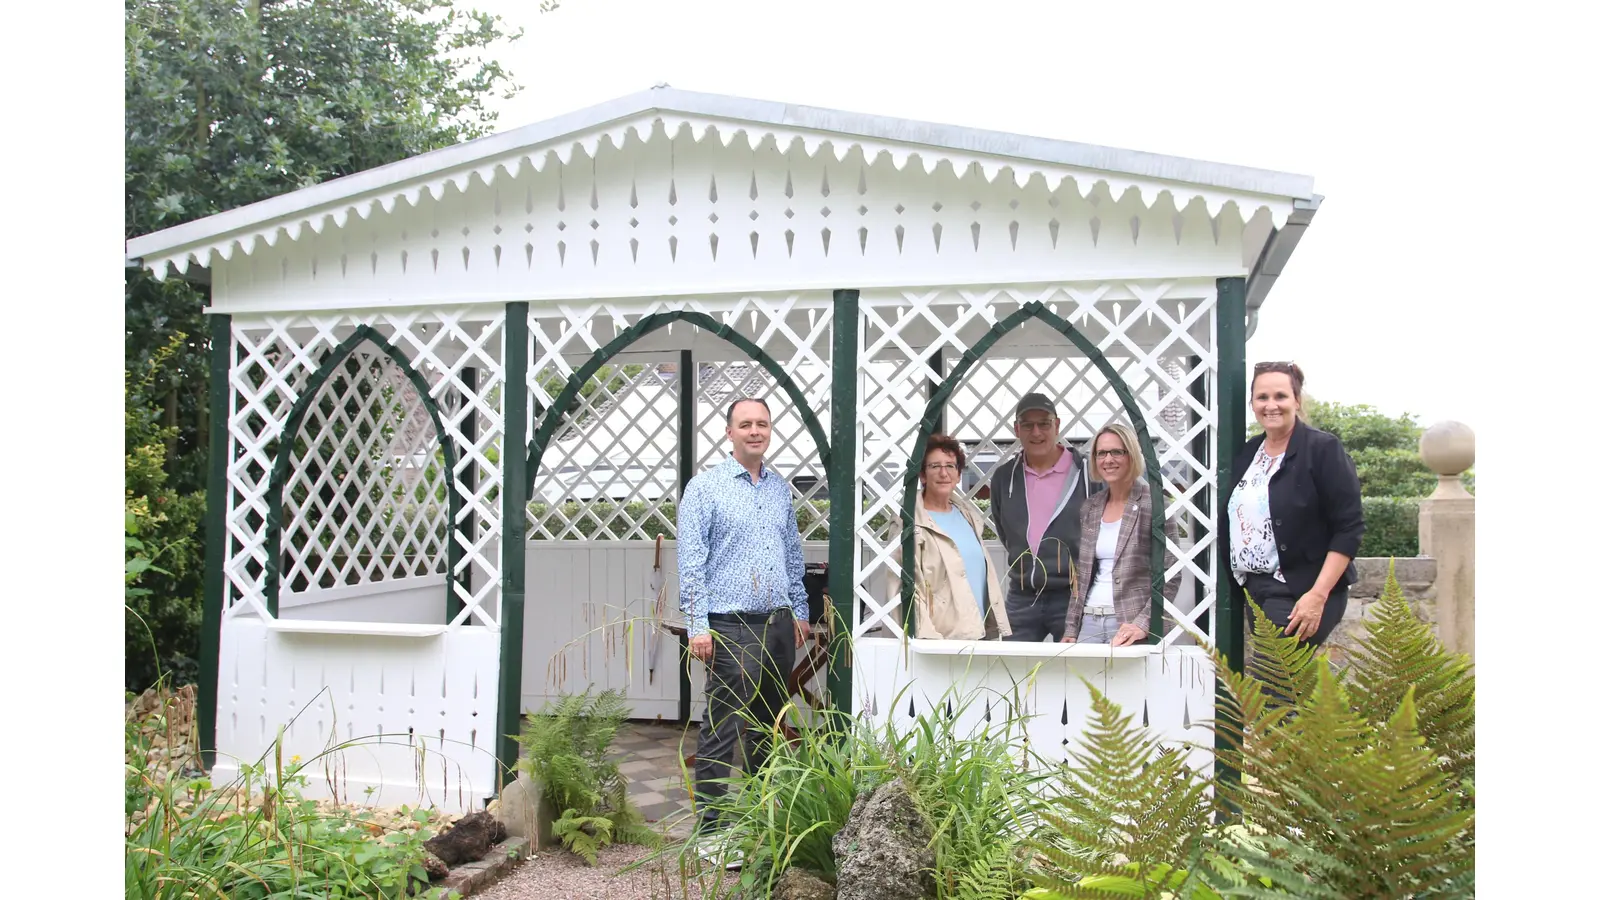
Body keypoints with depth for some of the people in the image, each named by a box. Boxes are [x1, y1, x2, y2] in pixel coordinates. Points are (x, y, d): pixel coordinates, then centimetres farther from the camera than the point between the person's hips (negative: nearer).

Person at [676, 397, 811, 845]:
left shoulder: (780, 487, 14)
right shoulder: (704, 488, -4)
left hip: (779, 625, 6)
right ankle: (711, 825, 1)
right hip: (732, 626, -6)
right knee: (722, 728, -6)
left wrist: (800, 611, 17)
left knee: (768, 726, 14)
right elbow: (691, 562, -9)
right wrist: (697, 625, -14)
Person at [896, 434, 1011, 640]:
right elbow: (906, 588, -13)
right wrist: (928, 638, -20)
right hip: (941, 639, -6)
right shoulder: (912, 522, -8)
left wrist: (999, 628, 12)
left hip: (982, 632, 6)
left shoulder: (968, 515, 13)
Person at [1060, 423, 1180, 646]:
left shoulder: (1154, 505, -6)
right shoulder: (1090, 507, 11)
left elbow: (1169, 577, -10)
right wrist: (1071, 628, 10)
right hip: (1089, 621, 5)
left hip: (1130, 627, -5)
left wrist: (1143, 624, -18)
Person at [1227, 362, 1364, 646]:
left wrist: (1318, 595, -19)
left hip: (1301, 595, -7)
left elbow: (1349, 528, -12)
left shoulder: (1323, 449, -8)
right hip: (1257, 590, 7)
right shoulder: (1246, 453, 12)